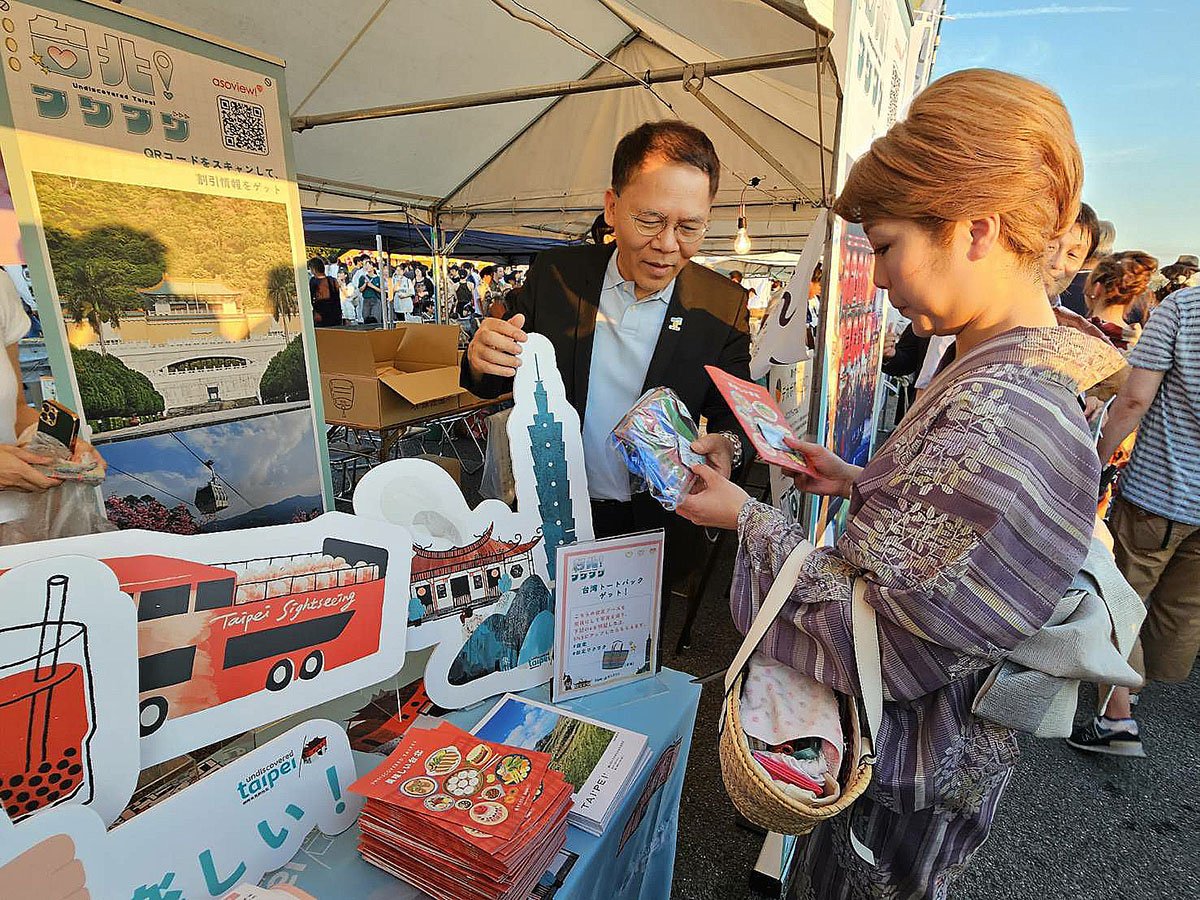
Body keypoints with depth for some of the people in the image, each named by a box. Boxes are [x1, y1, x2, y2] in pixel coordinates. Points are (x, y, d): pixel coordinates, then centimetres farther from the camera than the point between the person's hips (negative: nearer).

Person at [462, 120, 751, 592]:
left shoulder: (724, 307, -10)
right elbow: (497, 382, -1)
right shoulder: (554, 273, -8)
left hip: (655, 526, 0)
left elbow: (736, 415, -4)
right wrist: (483, 361, -25)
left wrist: (727, 444, -27)